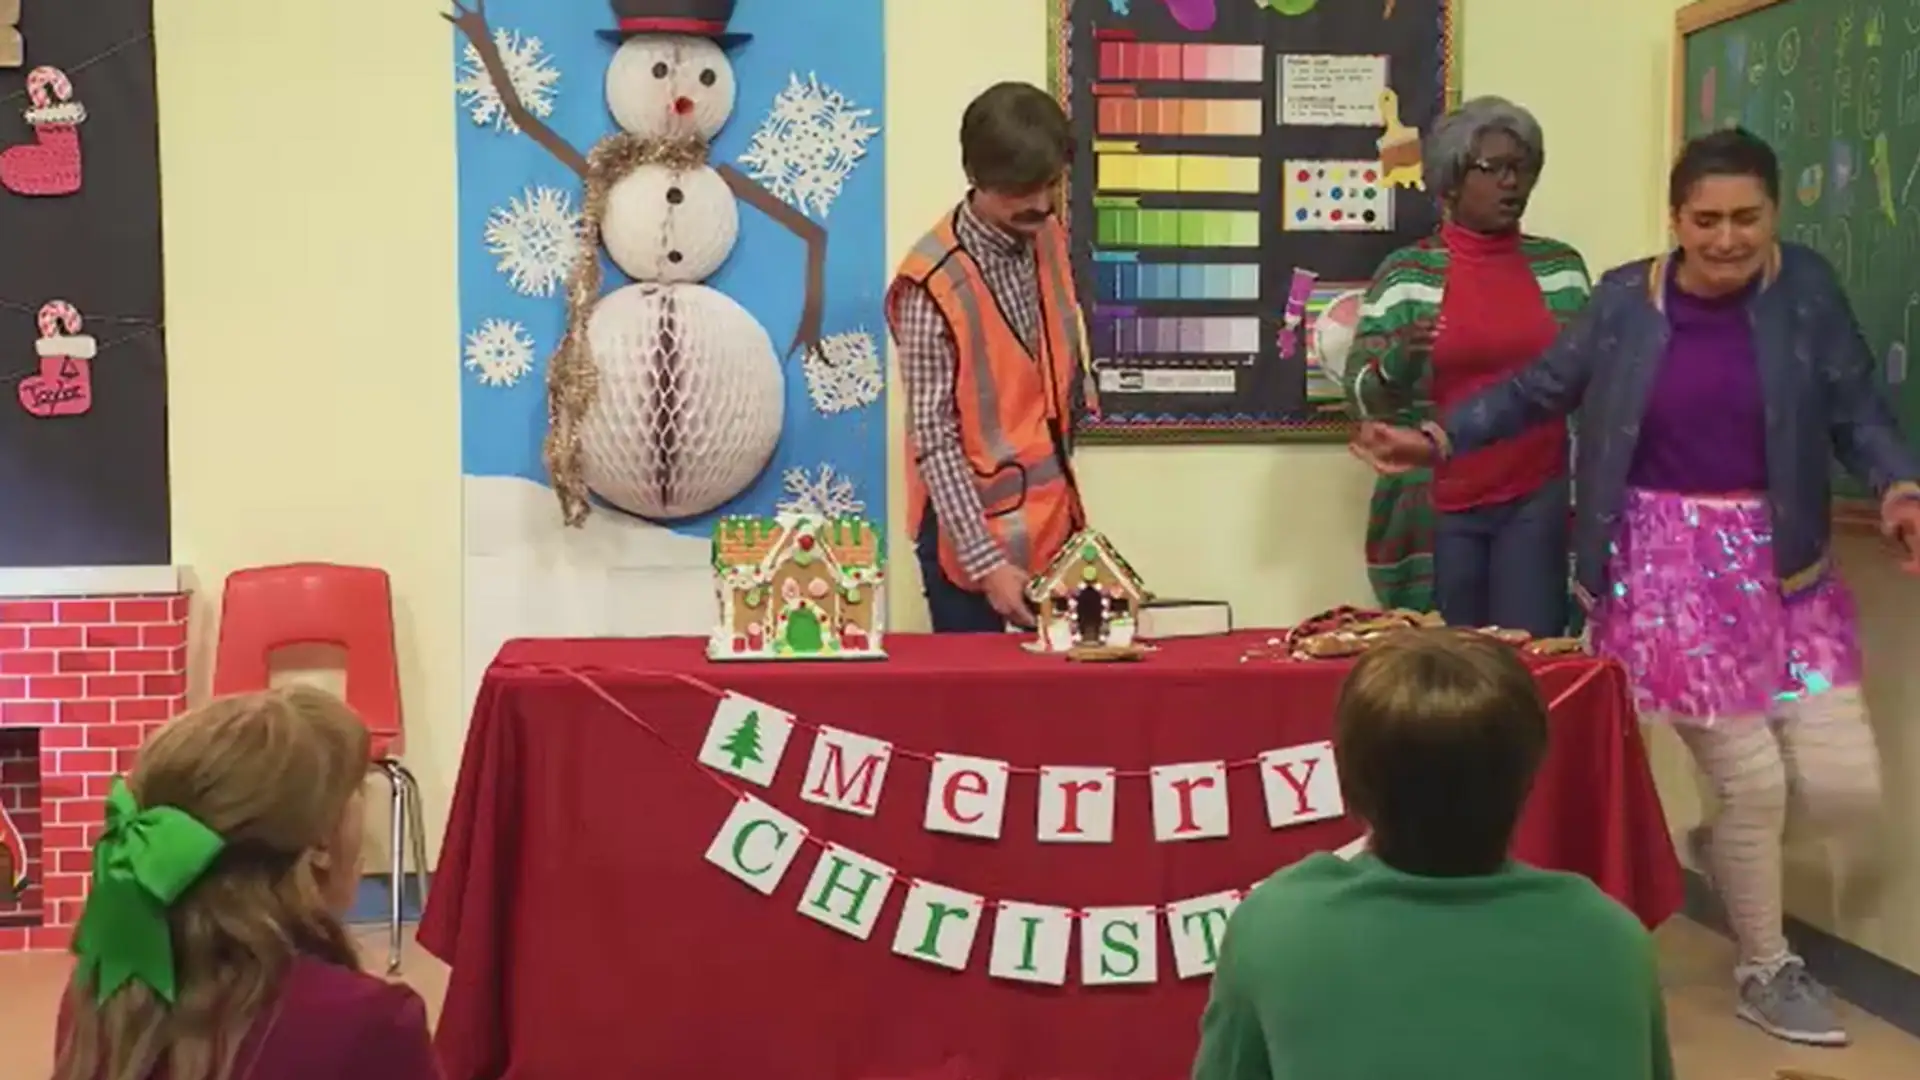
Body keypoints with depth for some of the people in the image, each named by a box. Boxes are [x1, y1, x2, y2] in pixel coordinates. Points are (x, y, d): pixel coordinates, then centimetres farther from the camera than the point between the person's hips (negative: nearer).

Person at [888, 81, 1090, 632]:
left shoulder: (1049, 240, 2)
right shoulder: (933, 285, -20)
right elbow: (934, 438, -19)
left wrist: (1060, 479, 16)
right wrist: (985, 561, -22)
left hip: (1051, 518, 7)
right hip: (969, 530, -6)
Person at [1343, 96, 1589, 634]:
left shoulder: (1561, 266, 8)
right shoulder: (1407, 273, -1)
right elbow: (1362, 395, -4)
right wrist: (1399, 360, -23)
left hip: (1539, 500, 2)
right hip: (1439, 509, -2)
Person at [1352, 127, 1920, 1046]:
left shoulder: (1806, 287, -2)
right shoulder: (1625, 299, -3)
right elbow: (1541, 390, 8)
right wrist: (1437, 439, 1)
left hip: (1781, 564, 3)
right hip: (1667, 565, -2)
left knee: (1845, 789, 0)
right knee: (1753, 783, 0)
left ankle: (1725, 840, 35)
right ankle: (1765, 970, 26)